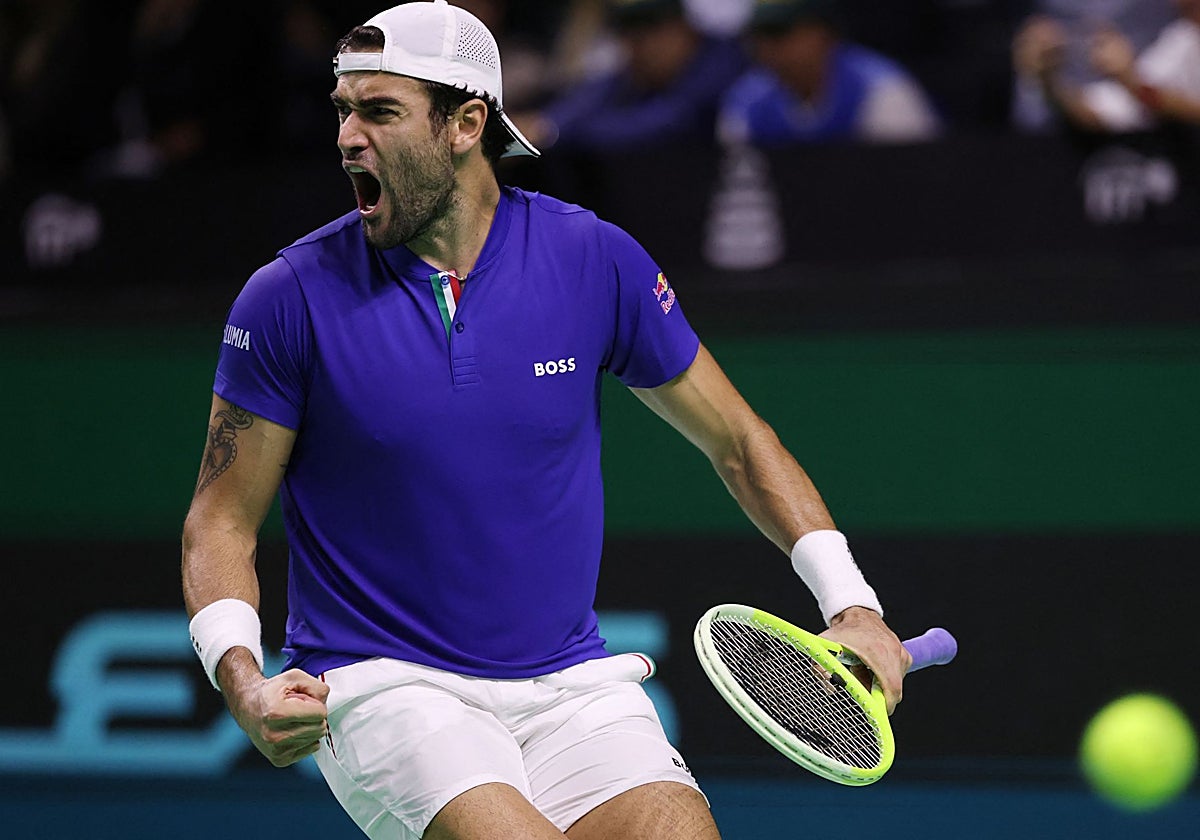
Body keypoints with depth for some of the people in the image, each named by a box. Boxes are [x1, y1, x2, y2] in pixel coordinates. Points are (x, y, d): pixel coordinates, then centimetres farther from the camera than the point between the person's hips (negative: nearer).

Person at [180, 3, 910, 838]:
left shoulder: (596, 261, -1)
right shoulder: (292, 298, -6)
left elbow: (738, 442, 11)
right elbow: (222, 519, 1)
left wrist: (850, 602, 1)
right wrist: (243, 679, -17)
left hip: (572, 683, 3)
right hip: (383, 690, -2)